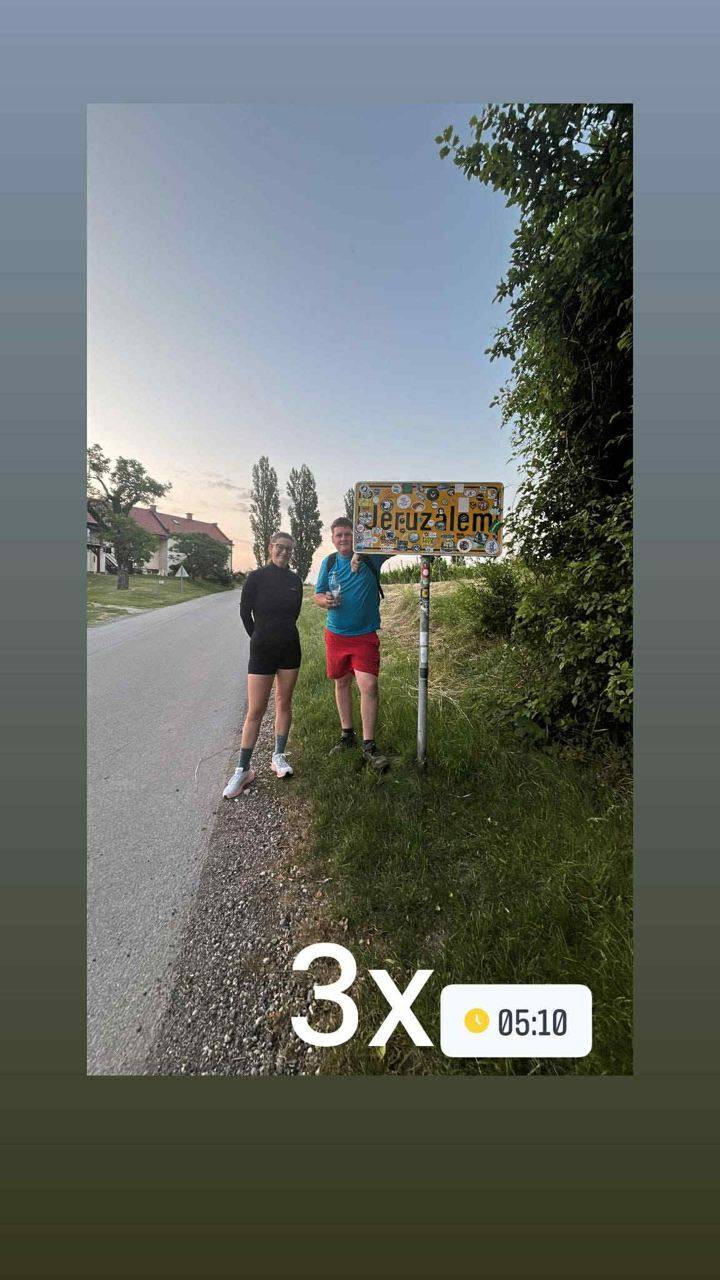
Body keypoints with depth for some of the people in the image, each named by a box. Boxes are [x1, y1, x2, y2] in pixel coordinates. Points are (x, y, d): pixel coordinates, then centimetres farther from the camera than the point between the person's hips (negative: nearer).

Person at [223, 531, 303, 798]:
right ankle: (243, 770, 8)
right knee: (255, 710, -3)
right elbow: (245, 612, 0)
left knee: (284, 702, 11)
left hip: (289, 648, 4)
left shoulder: (295, 581, 3)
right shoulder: (256, 578, -8)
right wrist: (260, 636, 11)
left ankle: (278, 756, 26)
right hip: (262, 649, -4)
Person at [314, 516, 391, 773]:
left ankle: (369, 746, 0)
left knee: (369, 686, -12)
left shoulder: (371, 556, -3)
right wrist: (325, 601, -14)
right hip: (336, 634, 4)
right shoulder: (329, 562, 6)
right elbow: (317, 595, 9)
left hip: (365, 635, -4)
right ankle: (347, 735, 31)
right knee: (342, 683, 14)